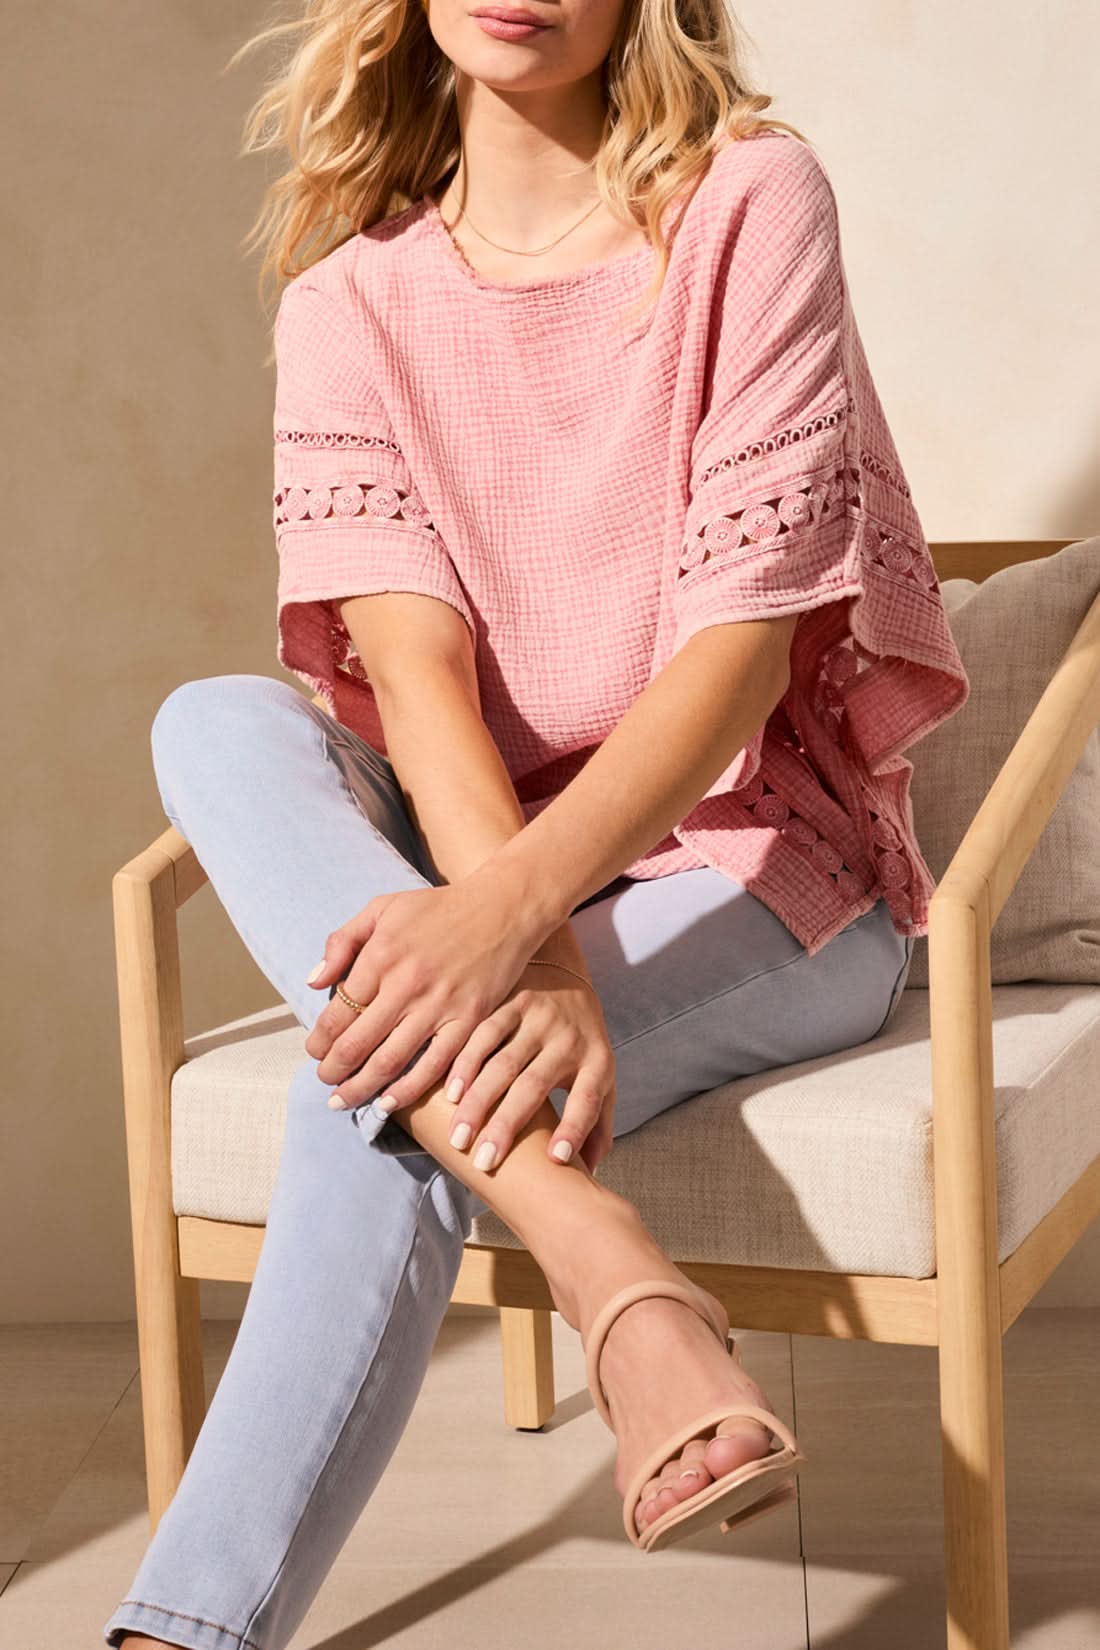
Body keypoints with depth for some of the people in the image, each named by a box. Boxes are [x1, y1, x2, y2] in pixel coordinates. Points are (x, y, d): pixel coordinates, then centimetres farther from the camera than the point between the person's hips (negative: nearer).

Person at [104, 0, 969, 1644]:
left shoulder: (750, 206, -8)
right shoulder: (350, 302, 1)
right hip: (484, 857, 4)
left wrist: (521, 898, -35)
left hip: (761, 850, -4)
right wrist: (531, 952, -34)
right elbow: (412, 660, -14)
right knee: (216, 722, -26)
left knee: (390, 1085, -31)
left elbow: (749, 628, -18)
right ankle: (622, 1287, -43)